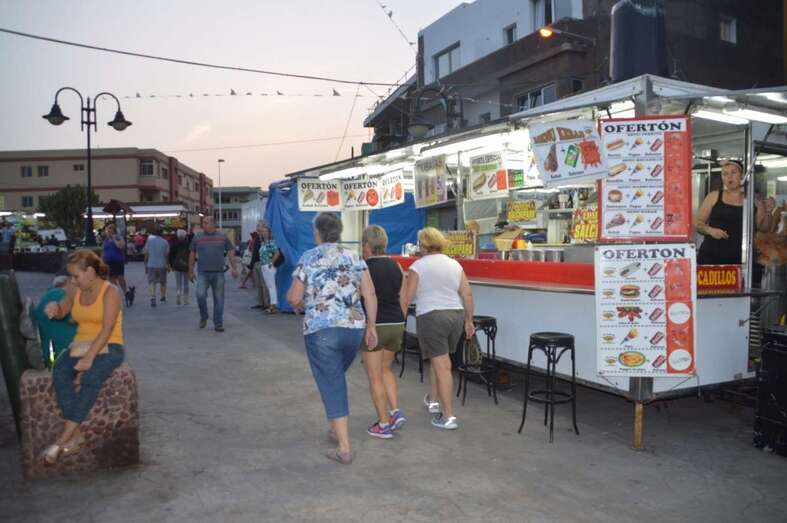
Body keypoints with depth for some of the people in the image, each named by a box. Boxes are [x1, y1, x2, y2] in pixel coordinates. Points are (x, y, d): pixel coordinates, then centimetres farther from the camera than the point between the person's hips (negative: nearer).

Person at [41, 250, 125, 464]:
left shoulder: (110, 292, -11)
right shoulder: (75, 290, 8)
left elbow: (107, 330, -18)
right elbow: (62, 313, 24)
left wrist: (89, 358, -27)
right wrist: (54, 307, -2)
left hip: (108, 347, -5)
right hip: (80, 345, 6)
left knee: (90, 377, -35)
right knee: (59, 374, -27)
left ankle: (63, 439, -29)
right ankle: (76, 434, -27)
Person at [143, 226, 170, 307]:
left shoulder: (149, 240, -1)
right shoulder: (165, 242, 1)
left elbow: (146, 254, 1)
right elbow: (167, 255, 2)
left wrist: (145, 266, 9)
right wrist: (168, 265, 14)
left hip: (151, 265, -1)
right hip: (162, 265, 2)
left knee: (152, 282, -2)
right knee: (163, 282, 18)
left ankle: (153, 298, -22)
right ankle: (163, 297, 32)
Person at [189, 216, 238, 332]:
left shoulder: (222, 237, 5)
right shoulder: (197, 238, 6)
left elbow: (231, 252, 9)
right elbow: (192, 255, 13)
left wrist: (234, 268, 1)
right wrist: (190, 271, 11)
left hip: (218, 273, 0)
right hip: (203, 273, 0)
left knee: (219, 299, 2)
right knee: (200, 295, -15)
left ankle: (218, 324, 12)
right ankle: (203, 317, 10)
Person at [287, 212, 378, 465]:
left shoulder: (308, 258, -2)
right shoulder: (354, 257, 8)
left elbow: (294, 298, -4)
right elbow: (370, 294, 1)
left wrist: (293, 299, 19)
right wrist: (371, 326, 7)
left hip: (320, 330, -4)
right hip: (354, 327, 5)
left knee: (332, 386, 2)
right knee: (336, 377, 26)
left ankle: (344, 449, 3)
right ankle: (337, 429, 37)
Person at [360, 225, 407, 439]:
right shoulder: (396, 266, 5)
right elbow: (402, 298, 9)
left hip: (374, 326, -5)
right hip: (396, 324, 6)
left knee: (375, 376, 6)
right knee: (386, 369, 23)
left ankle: (384, 424, 11)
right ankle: (396, 412, 13)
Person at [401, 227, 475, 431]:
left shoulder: (418, 266, -5)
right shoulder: (455, 264, 10)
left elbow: (406, 298, -7)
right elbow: (467, 295, 9)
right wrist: (469, 320, 16)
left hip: (431, 317, -5)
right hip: (456, 316, 6)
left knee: (442, 367, -3)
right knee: (438, 361, 23)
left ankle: (448, 417, 2)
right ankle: (433, 400, 36)